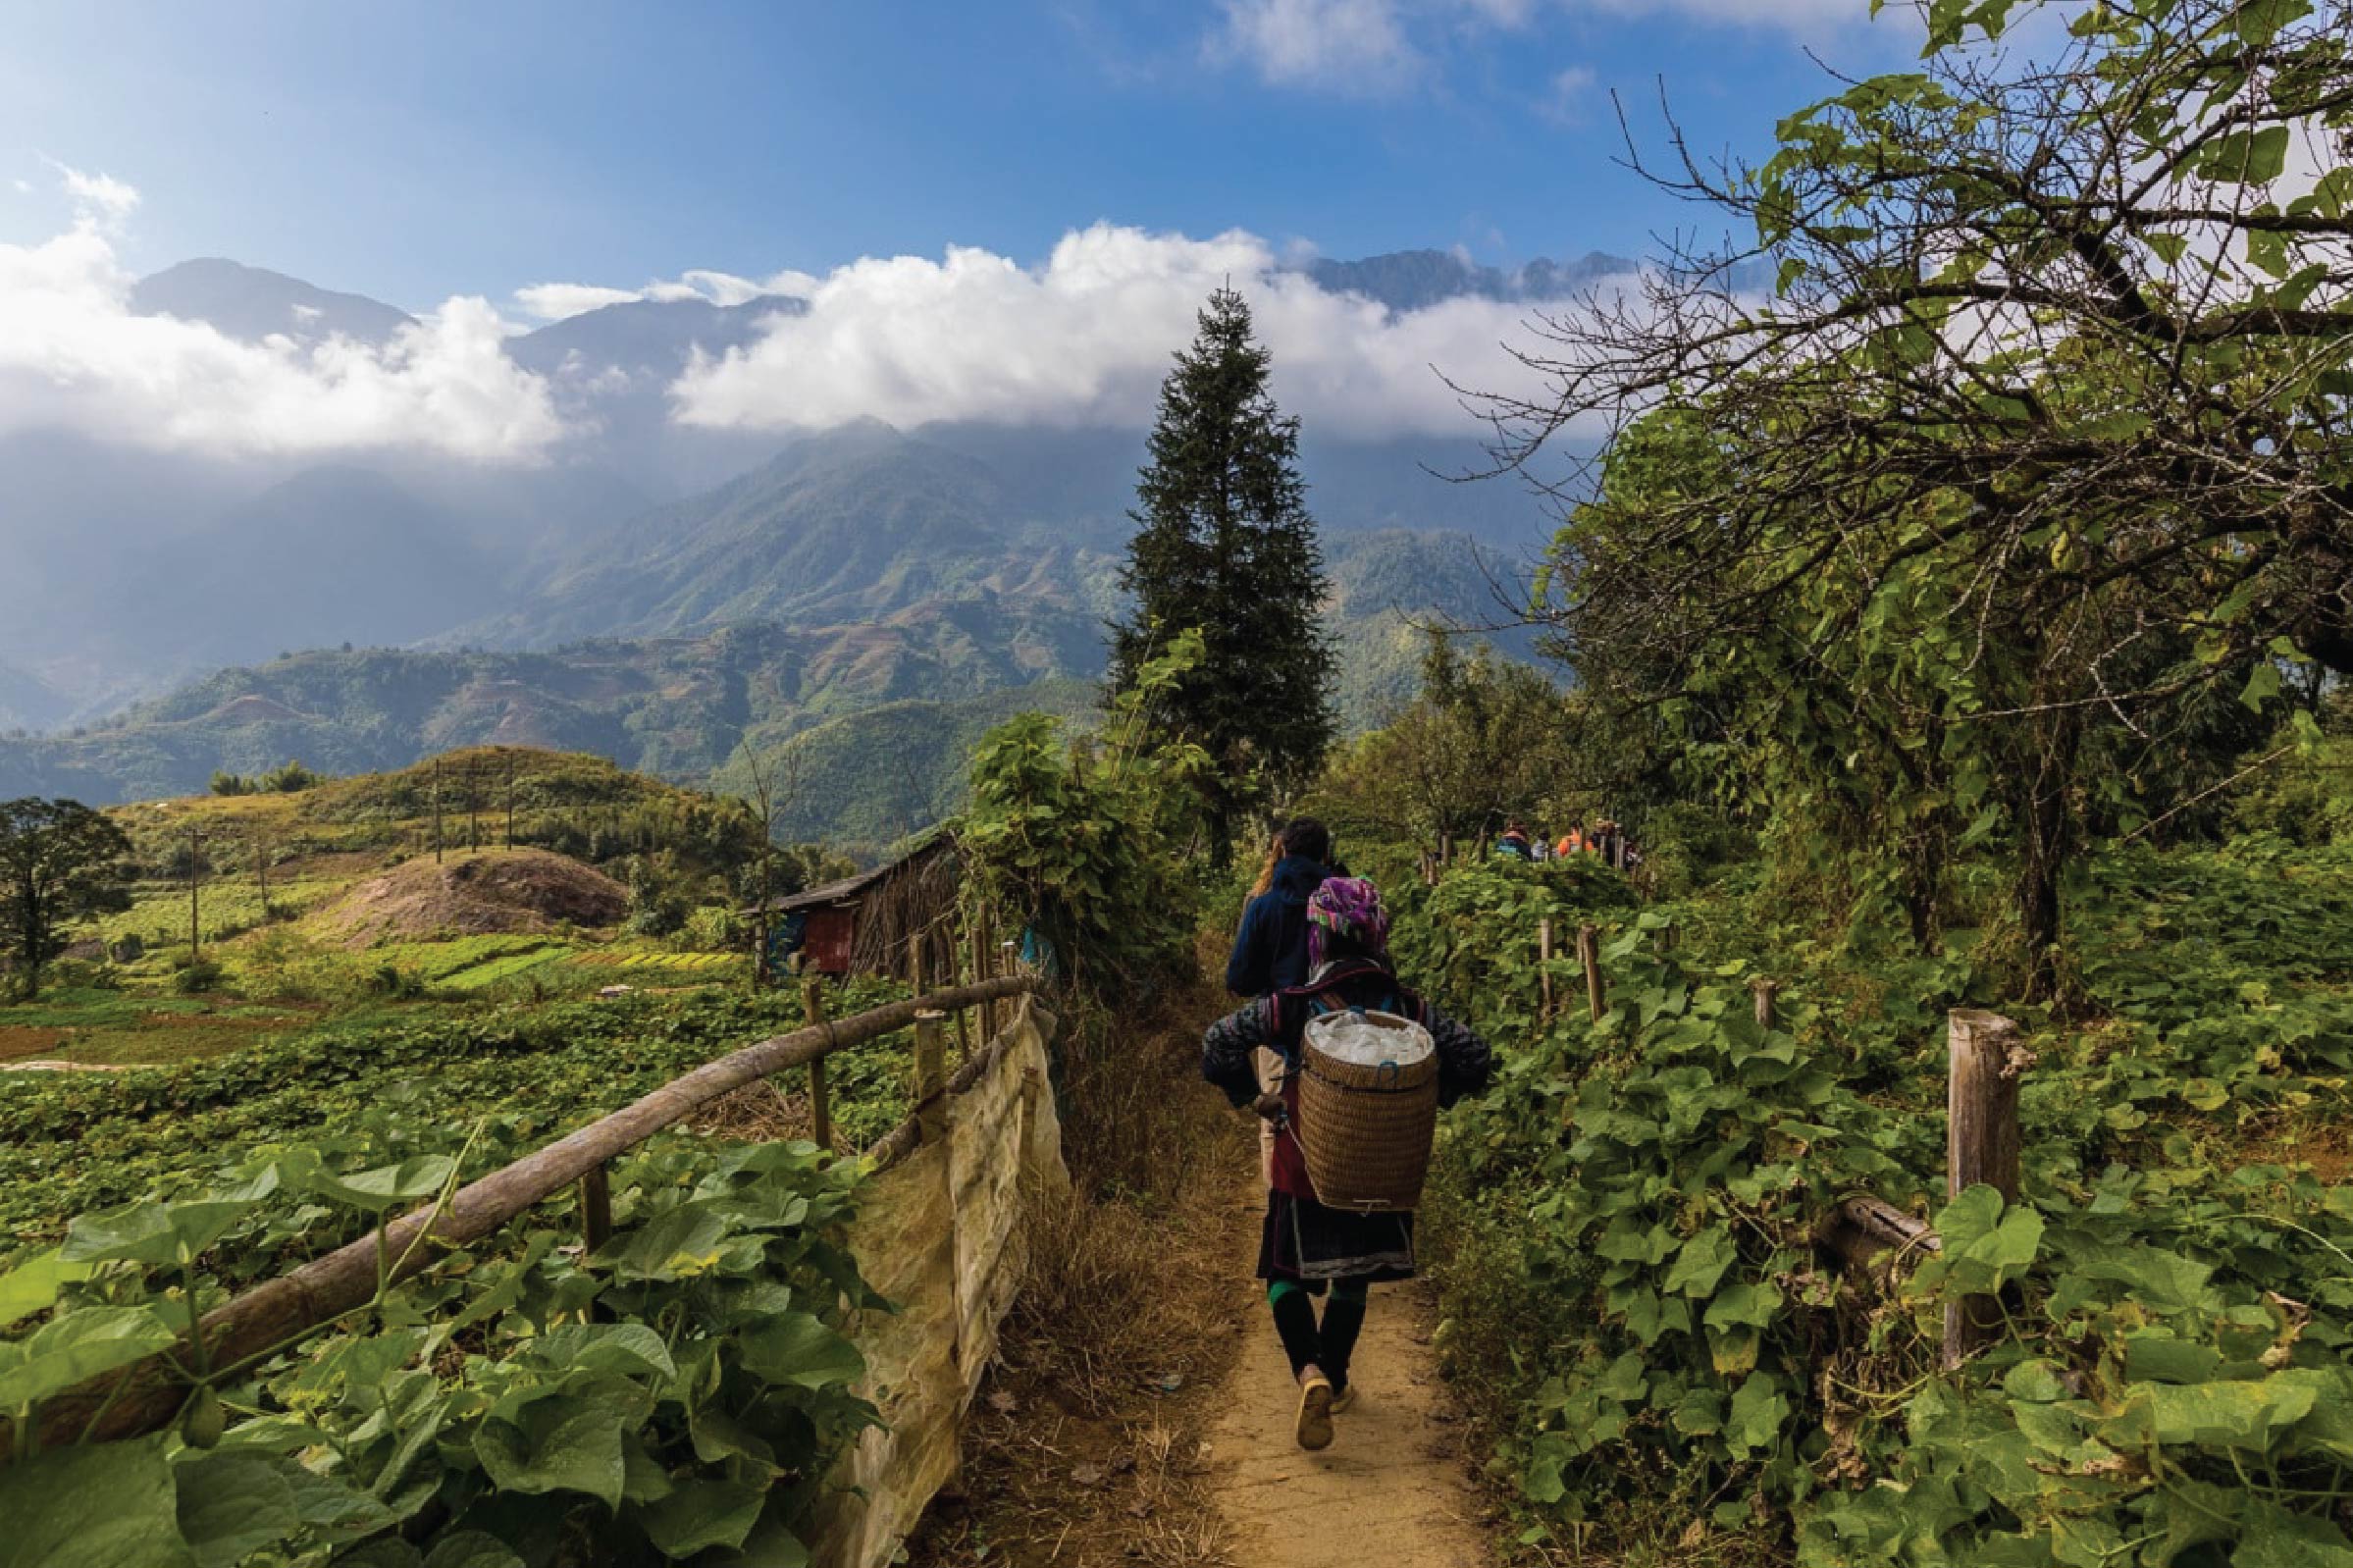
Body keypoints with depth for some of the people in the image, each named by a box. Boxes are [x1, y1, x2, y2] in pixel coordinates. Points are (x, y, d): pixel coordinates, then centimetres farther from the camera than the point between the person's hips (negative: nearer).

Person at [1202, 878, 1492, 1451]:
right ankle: (1335, 1382, 36)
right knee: (1352, 1278, 23)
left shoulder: (1290, 1007, -17)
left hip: (1303, 1167, -2)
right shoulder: (1408, 1007, -11)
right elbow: (1473, 1059, -10)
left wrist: (1252, 1097, -4)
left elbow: (1217, 1045, -18)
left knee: (1285, 1272, 16)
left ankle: (1309, 1372, -5)